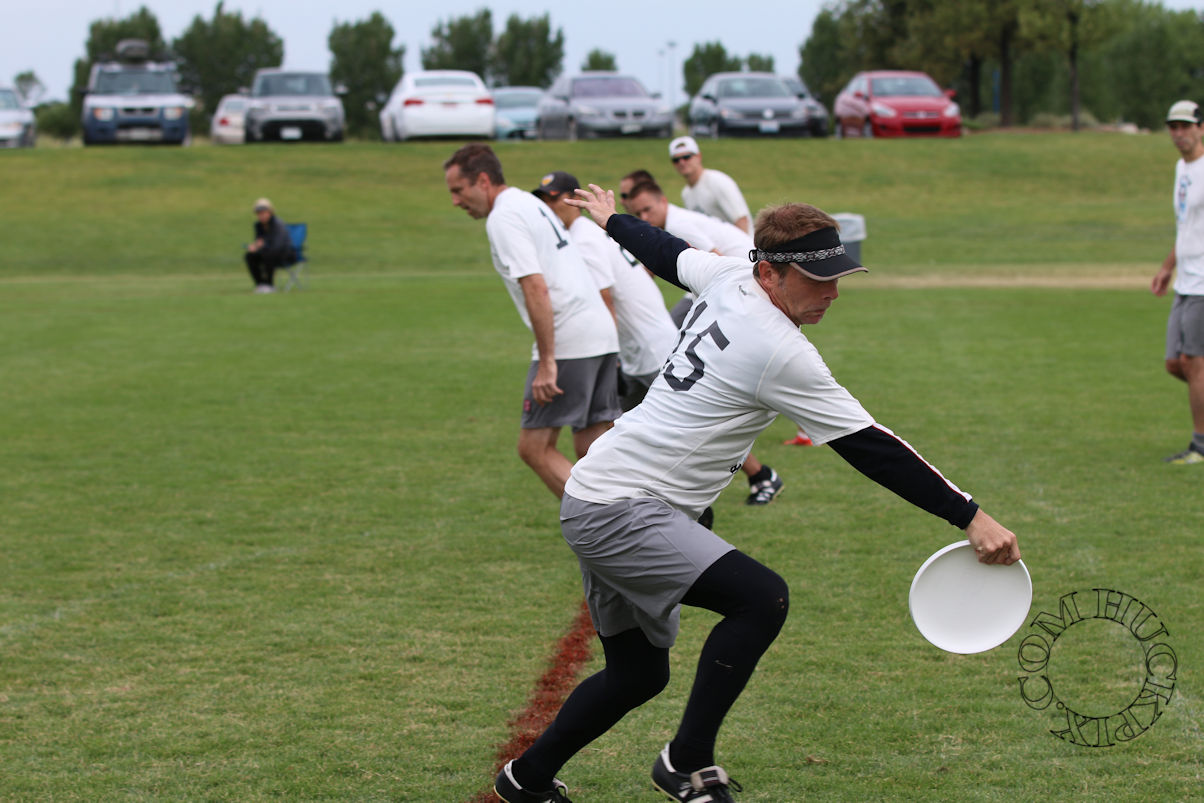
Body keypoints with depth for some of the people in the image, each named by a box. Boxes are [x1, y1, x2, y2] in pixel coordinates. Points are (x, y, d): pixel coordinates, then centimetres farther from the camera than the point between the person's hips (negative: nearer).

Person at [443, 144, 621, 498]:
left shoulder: (503, 218, -9)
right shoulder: (530, 204, 21)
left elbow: (536, 288, -19)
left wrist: (547, 363, -20)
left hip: (569, 342, -9)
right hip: (602, 335, 9)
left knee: (534, 446, -4)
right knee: (591, 448, 10)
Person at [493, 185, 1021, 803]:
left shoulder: (727, 277, 3)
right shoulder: (780, 353, -21)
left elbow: (667, 252, 24)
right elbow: (870, 450, -21)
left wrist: (613, 222, 47)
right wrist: (970, 518, -19)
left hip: (595, 507, 10)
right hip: (619, 512, -10)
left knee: (638, 673, 19)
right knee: (761, 598, -25)